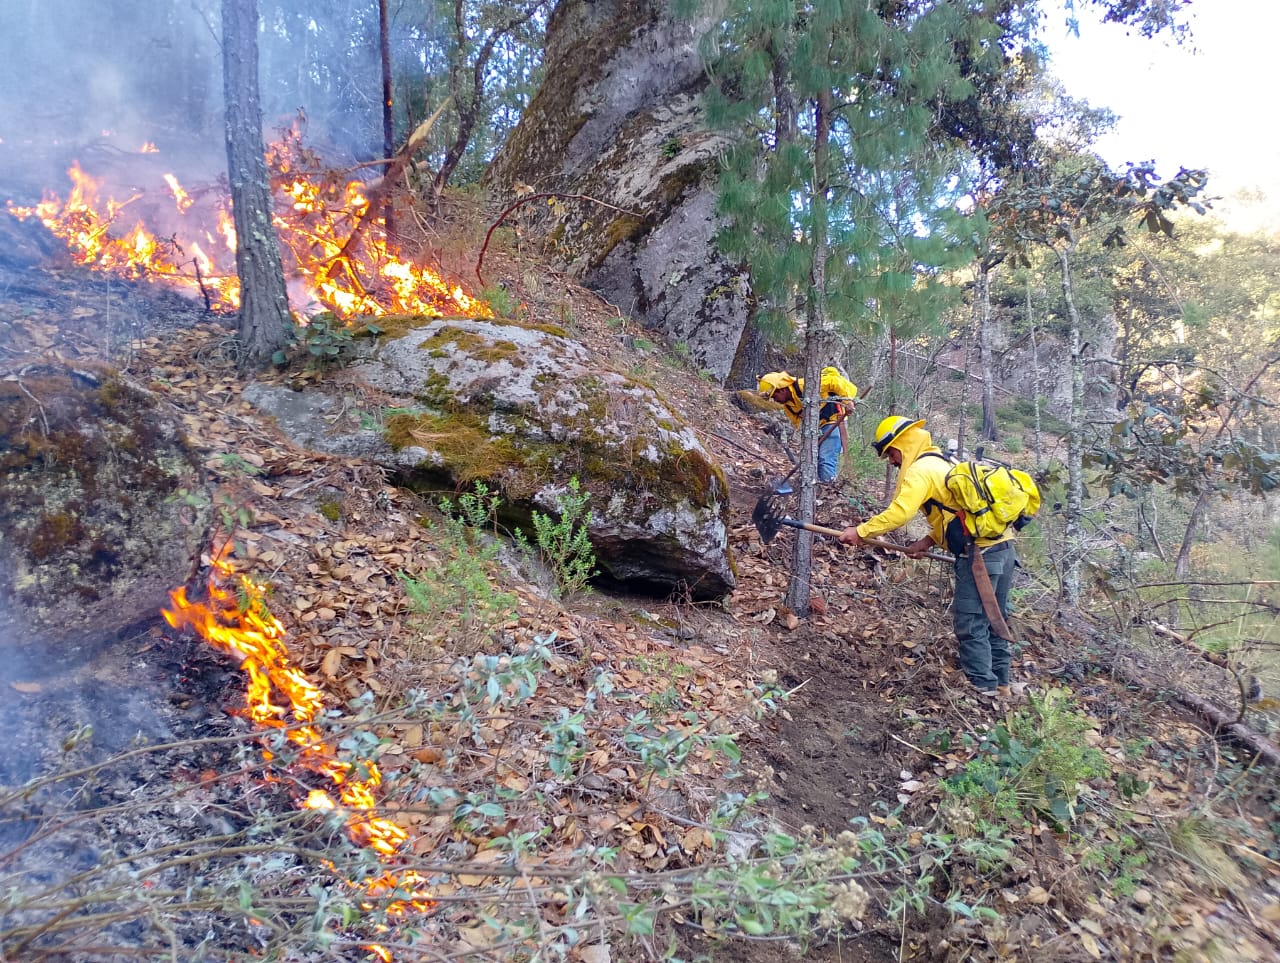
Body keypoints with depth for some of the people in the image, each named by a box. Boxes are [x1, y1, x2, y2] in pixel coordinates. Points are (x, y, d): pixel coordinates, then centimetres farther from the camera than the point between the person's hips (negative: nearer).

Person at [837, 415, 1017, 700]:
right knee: (993, 622, 17)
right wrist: (929, 540, 14)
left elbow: (898, 513, -20)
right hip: (1004, 546, 10)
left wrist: (860, 531, -12)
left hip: (980, 553, -10)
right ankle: (1000, 684, 25)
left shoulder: (920, 470, -9)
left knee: (970, 624, -1)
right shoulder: (944, 463, 21)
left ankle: (983, 686, 4)